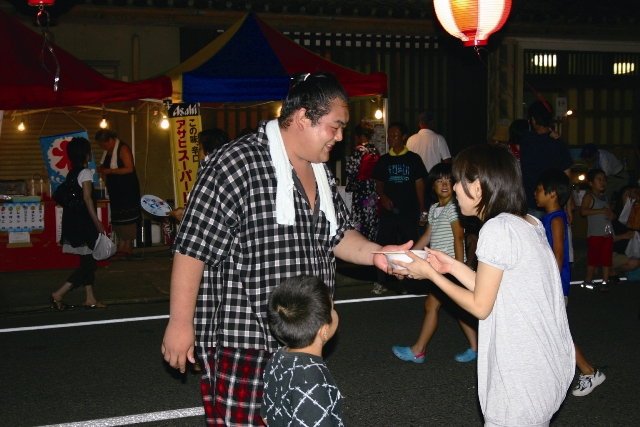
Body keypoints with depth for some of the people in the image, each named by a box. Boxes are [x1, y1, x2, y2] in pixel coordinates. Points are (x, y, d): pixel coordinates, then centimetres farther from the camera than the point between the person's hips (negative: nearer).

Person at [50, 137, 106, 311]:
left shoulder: (71, 174, 12)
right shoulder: (85, 173, -11)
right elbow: (87, 198, -18)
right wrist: (97, 222, -17)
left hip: (73, 222, 9)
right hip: (83, 223, -9)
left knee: (87, 261, 14)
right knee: (89, 262, -4)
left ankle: (90, 298, 17)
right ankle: (59, 294, -6)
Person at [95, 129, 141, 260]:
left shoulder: (123, 149, -13)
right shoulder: (108, 151, 13)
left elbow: (129, 169, -21)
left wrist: (110, 171, -21)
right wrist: (102, 169, 3)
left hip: (127, 189, -9)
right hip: (115, 189, 9)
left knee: (127, 219, -4)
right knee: (117, 219, 8)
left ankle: (127, 248, 1)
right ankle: (121, 247, 12)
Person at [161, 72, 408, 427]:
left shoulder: (322, 173, 11)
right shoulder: (238, 164, -17)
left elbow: (337, 236, 20)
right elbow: (192, 247, -16)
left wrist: (376, 254, 2)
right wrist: (181, 322, -15)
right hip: (241, 343, -8)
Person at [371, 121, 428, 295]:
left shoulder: (413, 159, 3)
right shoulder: (383, 160, 9)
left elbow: (419, 185, 4)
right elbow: (379, 184, 14)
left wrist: (422, 209, 1)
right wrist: (383, 197, -7)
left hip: (409, 211, -1)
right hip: (388, 210, 2)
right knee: (382, 245, -3)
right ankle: (381, 282, 7)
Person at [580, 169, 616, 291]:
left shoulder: (604, 198, 18)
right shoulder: (589, 196, -4)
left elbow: (609, 212, 27)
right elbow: (583, 211, -20)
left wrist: (612, 215, 3)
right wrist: (600, 211, -20)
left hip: (607, 233, 6)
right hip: (594, 234, -6)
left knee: (607, 258, 4)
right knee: (594, 258, -3)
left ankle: (605, 282, 8)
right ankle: (587, 281, 10)